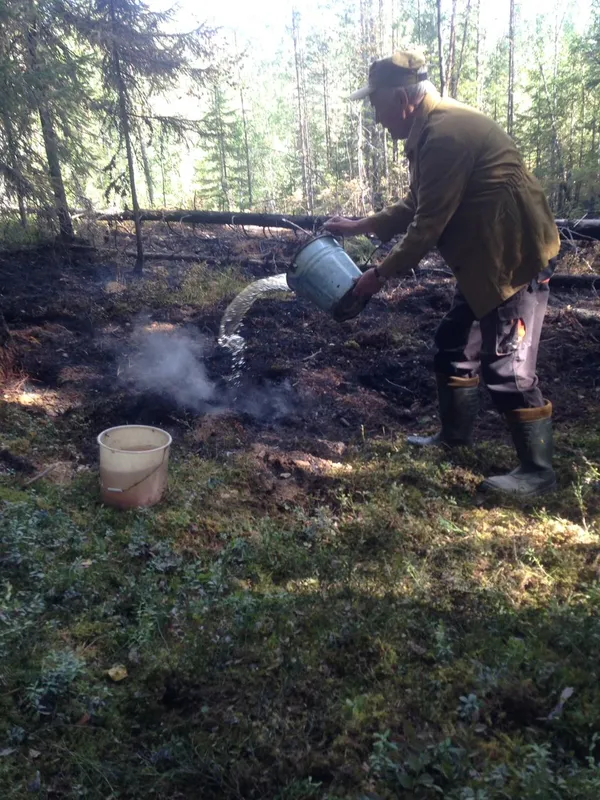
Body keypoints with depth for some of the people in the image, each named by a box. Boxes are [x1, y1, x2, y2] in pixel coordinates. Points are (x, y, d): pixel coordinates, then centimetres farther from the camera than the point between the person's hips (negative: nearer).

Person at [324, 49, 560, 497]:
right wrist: (359, 226, 21)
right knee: (455, 345, 17)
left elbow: (429, 225, -22)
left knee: (507, 367, -7)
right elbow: (414, 208, 22)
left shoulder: (446, 134, -21)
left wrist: (381, 275, -13)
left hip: (517, 259, -11)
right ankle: (455, 435, 34)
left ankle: (538, 472, 7)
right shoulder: (431, 132, 12)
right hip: (487, 261, 11)